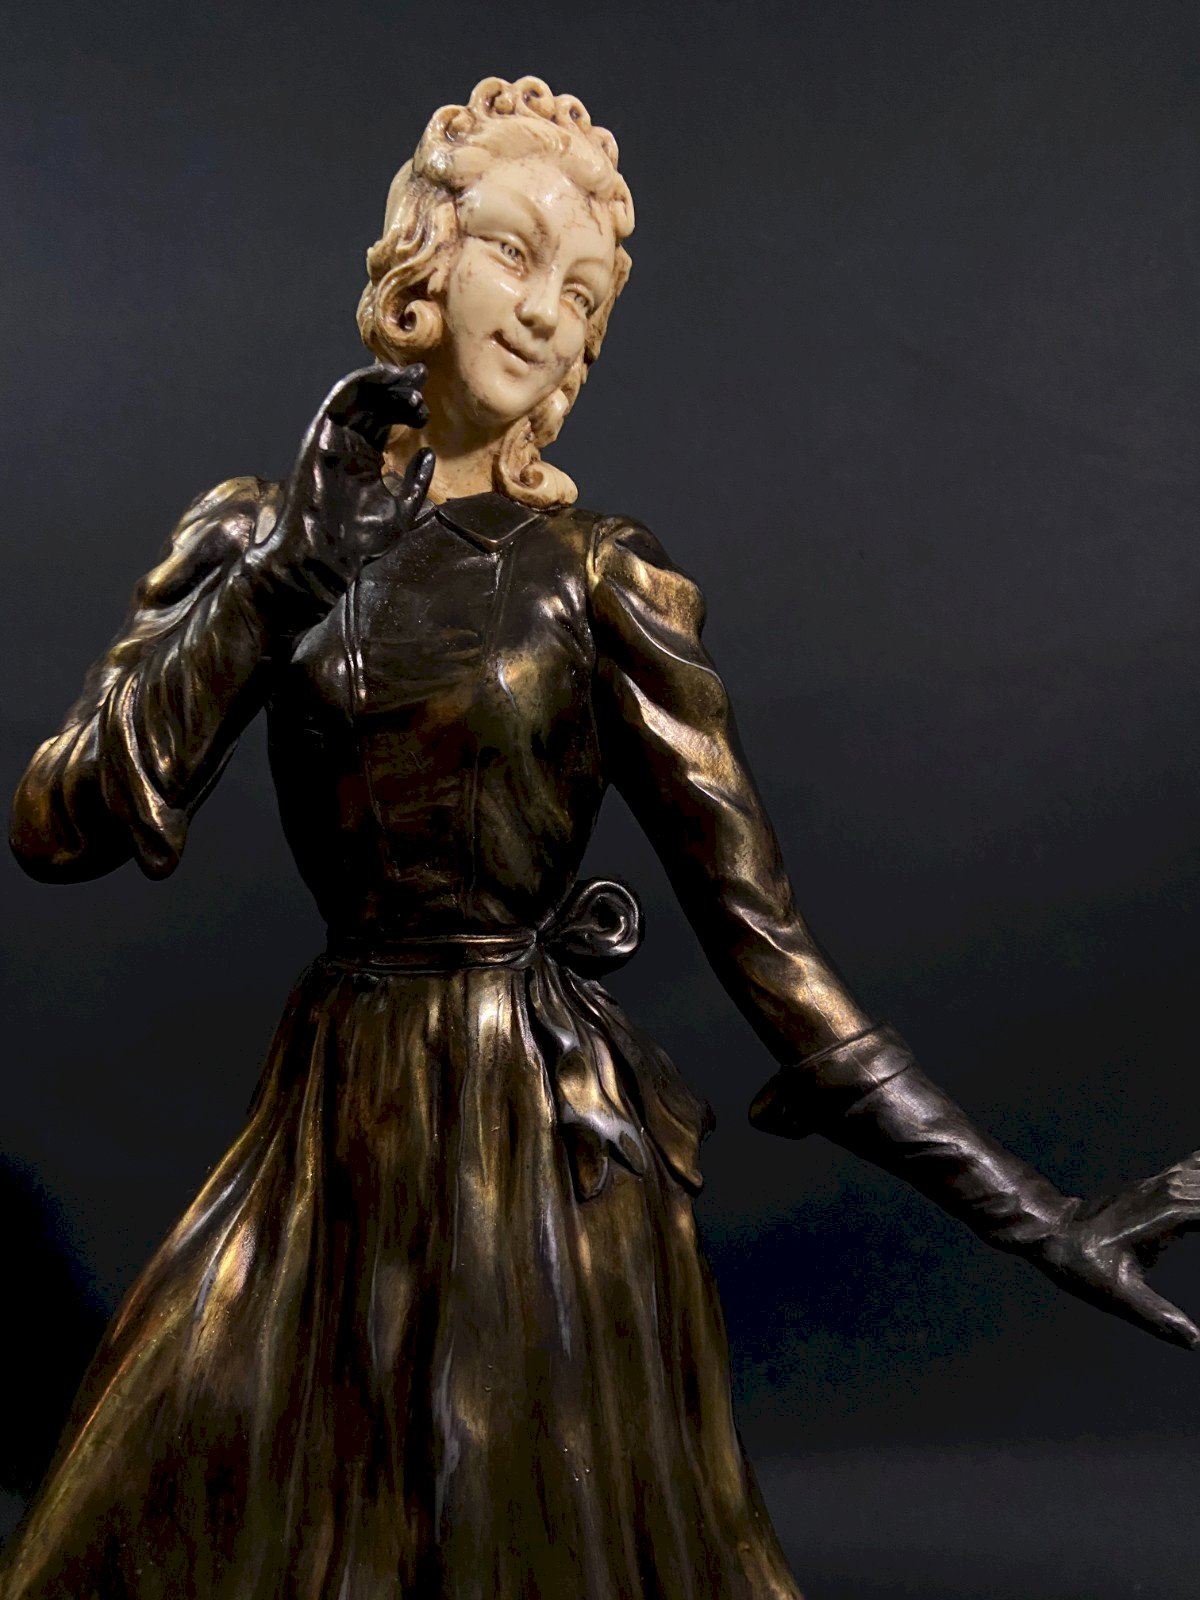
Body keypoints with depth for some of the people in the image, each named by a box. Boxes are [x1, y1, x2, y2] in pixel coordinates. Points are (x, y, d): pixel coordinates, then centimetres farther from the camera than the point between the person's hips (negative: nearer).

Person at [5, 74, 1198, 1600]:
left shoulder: (600, 580, -7)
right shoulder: (258, 536, 2)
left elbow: (757, 926, -8)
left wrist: (1032, 1215, -10)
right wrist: (282, 578, -16)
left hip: (546, 1132, -3)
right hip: (334, 1124, 3)